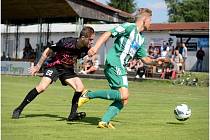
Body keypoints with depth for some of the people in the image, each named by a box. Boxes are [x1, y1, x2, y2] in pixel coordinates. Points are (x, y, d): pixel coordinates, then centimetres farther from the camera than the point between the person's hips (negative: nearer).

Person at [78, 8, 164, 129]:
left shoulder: (141, 39, 22)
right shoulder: (129, 27, -4)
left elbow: (145, 58, 26)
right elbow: (108, 34, -11)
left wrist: (155, 61, 7)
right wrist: (96, 47, -23)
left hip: (121, 68, 9)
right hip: (114, 64, -9)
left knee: (123, 100, 2)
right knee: (124, 95, -18)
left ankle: (104, 121, -4)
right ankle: (90, 94, -14)